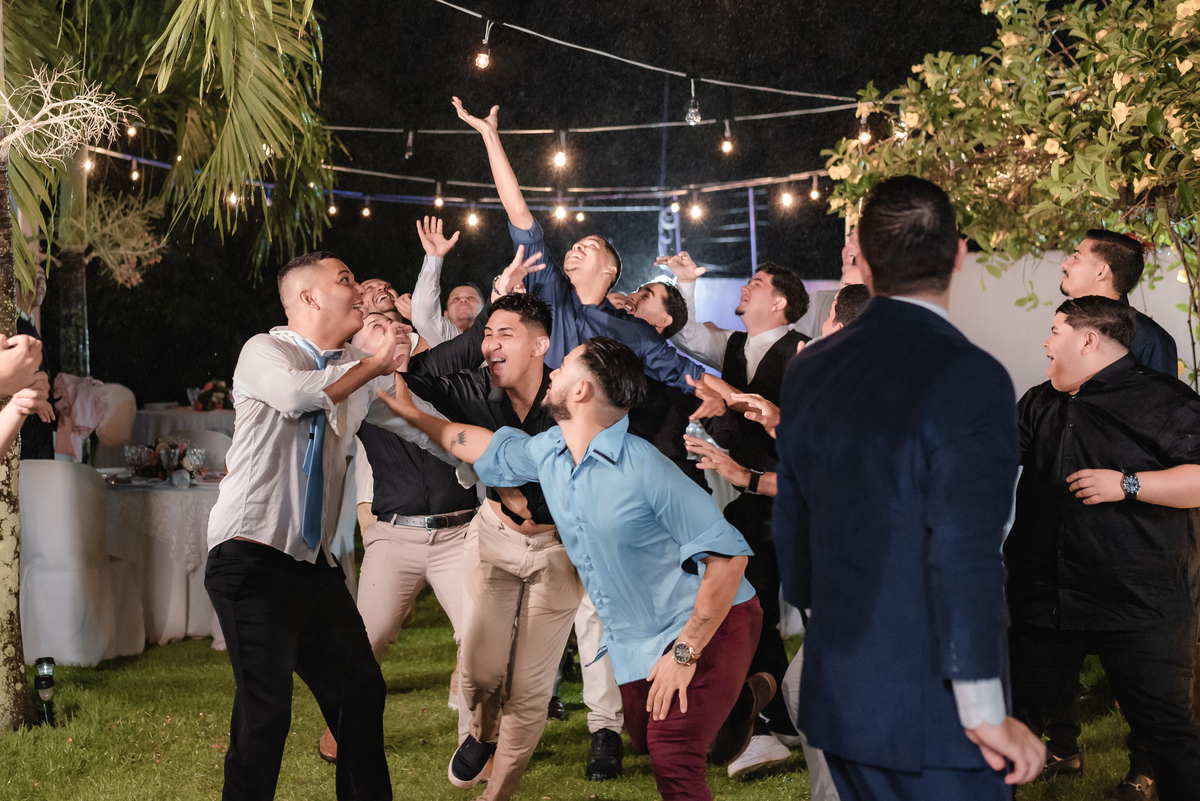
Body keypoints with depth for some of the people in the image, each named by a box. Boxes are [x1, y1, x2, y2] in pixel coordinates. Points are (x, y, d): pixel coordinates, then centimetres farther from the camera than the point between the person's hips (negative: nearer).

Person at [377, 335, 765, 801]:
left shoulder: (644, 469, -24)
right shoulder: (546, 453, 0)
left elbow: (727, 554, -25)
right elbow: (491, 448, 24)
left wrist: (684, 654, -25)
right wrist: (412, 413, 28)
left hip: (705, 626, -8)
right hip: (636, 640, 8)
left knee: (673, 761, -21)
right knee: (645, 740, 23)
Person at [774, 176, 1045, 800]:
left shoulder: (809, 369, 4)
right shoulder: (970, 379, -17)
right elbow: (965, 558, -21)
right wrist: (986, 713, -14)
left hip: (835, 694, 7)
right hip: (928, 704, -7)